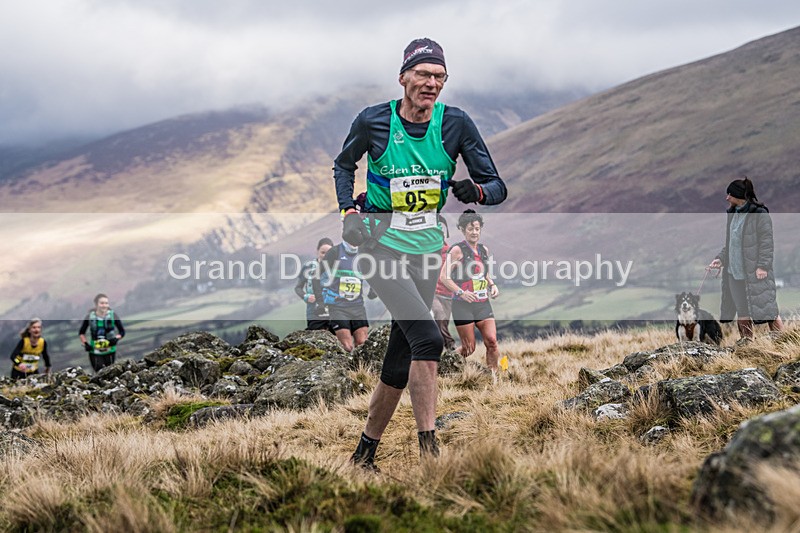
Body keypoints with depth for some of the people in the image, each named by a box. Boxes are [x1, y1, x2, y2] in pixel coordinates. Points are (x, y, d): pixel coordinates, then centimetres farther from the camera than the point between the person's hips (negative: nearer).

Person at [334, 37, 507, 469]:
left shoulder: (456, 124, -4)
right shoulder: (373, 121, -8)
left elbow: (497, 187, -2)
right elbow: (344, 164, 13)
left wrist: (476, 191, -24)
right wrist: (347, 211, -2)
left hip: (426, 249, 4)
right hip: (380, 244, -4)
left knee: (399, 363, 6)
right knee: (427, 339, -22)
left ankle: (365, 451, 22)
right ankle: (428, 449, -19)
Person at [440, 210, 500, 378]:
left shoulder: (484, 250, 13)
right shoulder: (457, 250, -6)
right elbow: (444, 277, -11)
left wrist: (492, 285, 8)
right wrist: (461, 292, -22)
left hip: (483, 304, 5)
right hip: (463, 305, -5)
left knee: (492, 341, -8)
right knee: (469, 348, -3)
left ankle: (493, 379, 1)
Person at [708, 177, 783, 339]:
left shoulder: (759, 214, -11)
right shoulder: (733, 213, 13)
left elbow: (766, 242, -12)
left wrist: (763, 265, -18)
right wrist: (721, 258, 8)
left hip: (755, 273, -7)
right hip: (734, 271, 7)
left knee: (767, 311, -4)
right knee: (742, 313, 10)